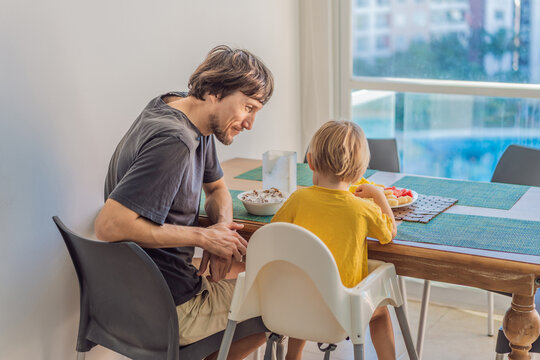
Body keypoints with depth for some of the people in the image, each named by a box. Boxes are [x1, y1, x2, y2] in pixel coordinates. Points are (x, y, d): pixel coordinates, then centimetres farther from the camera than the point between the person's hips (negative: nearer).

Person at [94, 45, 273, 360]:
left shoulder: (198, 122, 4)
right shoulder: (173, 141, -27)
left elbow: (216, 187, 20)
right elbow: (109, 225, -32)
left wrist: (223, 226, -4)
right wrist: (204, 237, -23)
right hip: (171, 310, -9)